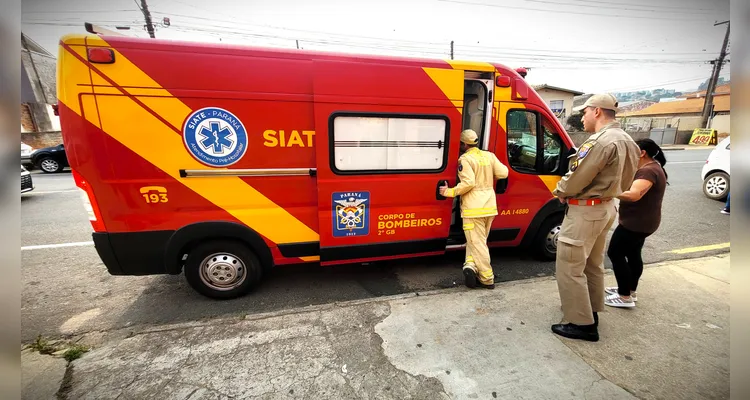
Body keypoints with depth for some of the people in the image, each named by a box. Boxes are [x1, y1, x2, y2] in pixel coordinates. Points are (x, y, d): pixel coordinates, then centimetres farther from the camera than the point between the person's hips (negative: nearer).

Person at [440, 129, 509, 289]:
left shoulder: (465, 159, -10)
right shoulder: (489, 155, 9)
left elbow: (468, 183, -20)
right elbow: (503, 173, 7)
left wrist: (450, 192, -11)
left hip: (474, 208, -6)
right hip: (490, 206, 7)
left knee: (477, 243, 2)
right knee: (480, 240, 21)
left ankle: (487, 279, 7)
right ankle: (472, 265, 9)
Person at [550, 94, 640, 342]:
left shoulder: (601, 141, -21)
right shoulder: (626, 140, 12)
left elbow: (577, 179, -23)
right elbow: (622, 180, 16)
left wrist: (560, 191, -1)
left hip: (585, 211, -11)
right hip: (605, 207, 11)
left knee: (569, 268, -2)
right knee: (593, 265, 21)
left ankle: (582, 324, 7)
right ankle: (592, 312, 35)